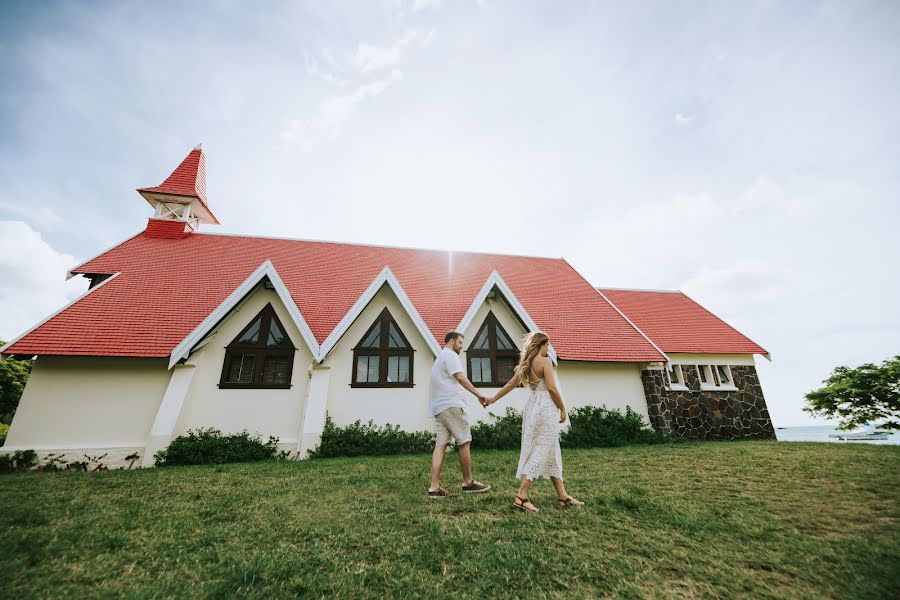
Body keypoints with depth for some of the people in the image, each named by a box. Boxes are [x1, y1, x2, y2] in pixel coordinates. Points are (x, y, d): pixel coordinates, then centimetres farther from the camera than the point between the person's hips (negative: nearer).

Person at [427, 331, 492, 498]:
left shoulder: (440, 357, 26)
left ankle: (434, 487, 2)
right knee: (464, 442, 1)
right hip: (451, 404, -9)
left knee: (440, 444, 4)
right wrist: (478, 394, -18)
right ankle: (468, 482, 11)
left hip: (438, 407, 9)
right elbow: (460, 377, -17)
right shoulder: (450, 355, -5)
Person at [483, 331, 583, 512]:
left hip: (533, 408, 8)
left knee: (552, 454, 16)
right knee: (540, 452, -3)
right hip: (546, 409, -8)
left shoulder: (526, 364, 11)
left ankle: (562, 496, 27)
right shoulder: (545, 361, -11)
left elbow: (510, 384, 14)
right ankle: (521, 497, -1)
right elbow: (552, 388, -17)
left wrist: (493, 399, 23)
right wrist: (563, 409, -4)